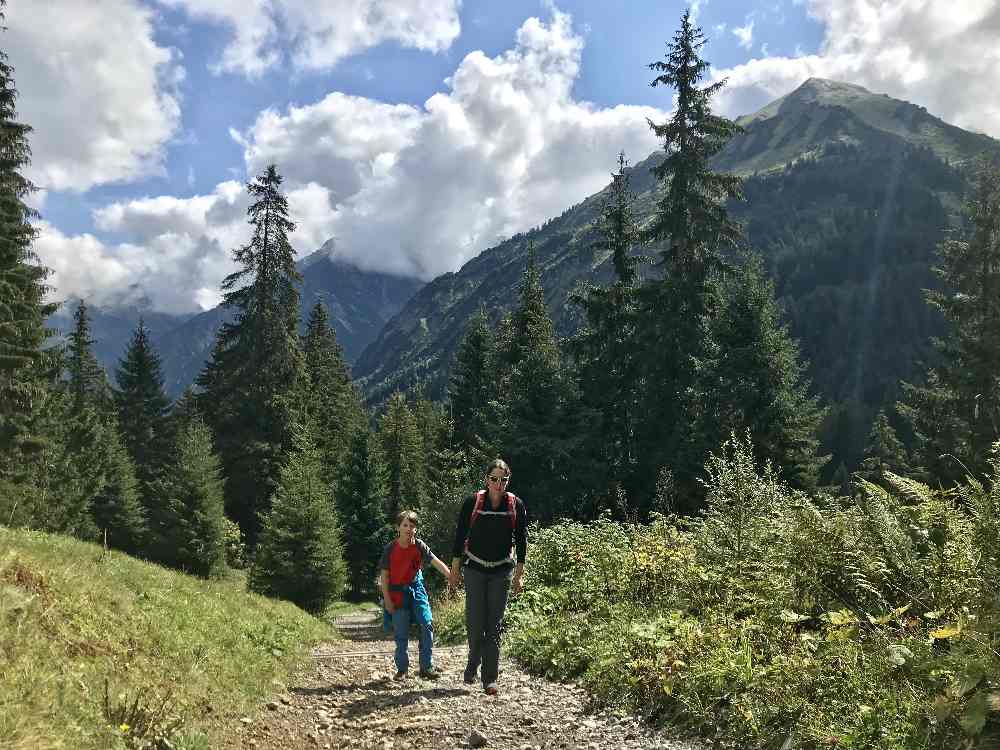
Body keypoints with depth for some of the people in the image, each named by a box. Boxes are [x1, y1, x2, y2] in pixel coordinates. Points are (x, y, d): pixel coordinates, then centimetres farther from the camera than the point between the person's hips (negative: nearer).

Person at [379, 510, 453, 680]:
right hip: (397, 592, -1)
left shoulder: (419, 546, -5)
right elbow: (384, 576, -4)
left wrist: (450, 576, -28)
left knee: (427, 624, -9)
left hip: (416, 589, 1)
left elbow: (436, 562, -14)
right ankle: (402, 669, 19)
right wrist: (387, 600, -8)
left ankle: (427, 667, 1)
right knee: (401, 633, 3)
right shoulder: (390, 549, -7)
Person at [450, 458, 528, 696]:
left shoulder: (516, 505, -3)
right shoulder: (472, 502, -6)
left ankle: (490, 679, 5)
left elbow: (521, 540, 3)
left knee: (494, 625, 0)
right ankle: (473, 663, 24)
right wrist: (455, 569, 1)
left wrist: (518, 574, 3)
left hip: (502, 571, 1)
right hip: (475, 569, -1)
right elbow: (460, 535, 0)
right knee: (475, 622, -4)